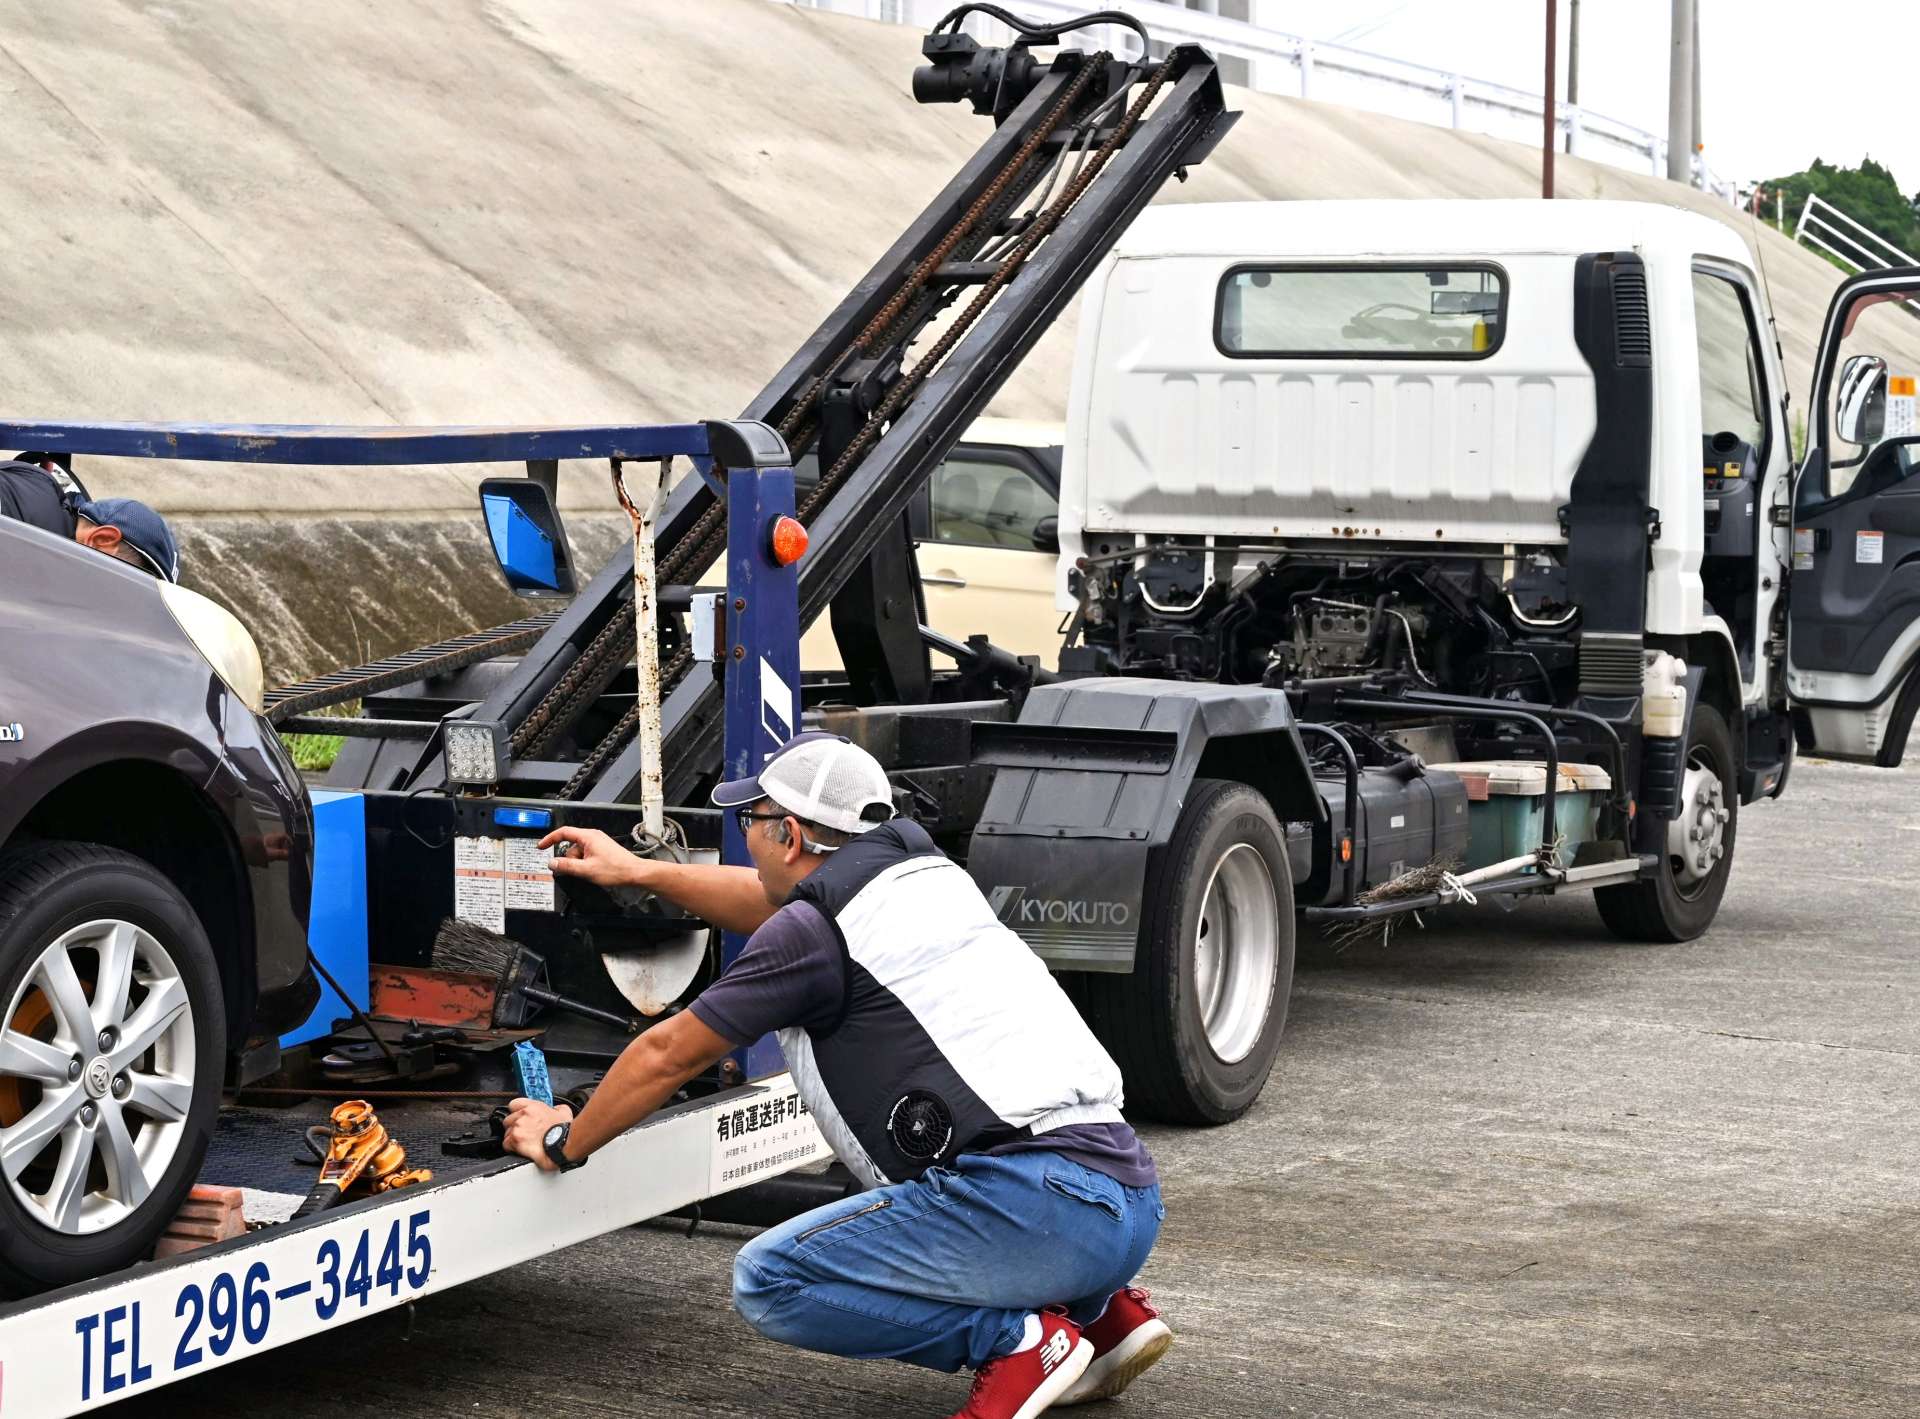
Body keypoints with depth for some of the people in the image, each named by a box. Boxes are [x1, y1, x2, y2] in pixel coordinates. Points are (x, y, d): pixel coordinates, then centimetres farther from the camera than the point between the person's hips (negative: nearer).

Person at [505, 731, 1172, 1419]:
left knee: (770, 1280, -6)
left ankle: (1019, 1338, -9)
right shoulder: (927, 873, 20)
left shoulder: (815, 933, -4)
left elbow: (667, 1054, 8)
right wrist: (637, 871, 48)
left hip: (1039, 1201, -9)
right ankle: (1105, 1314, 16)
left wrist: (563, 1143, 23)